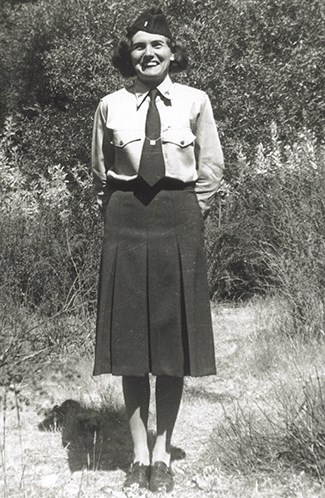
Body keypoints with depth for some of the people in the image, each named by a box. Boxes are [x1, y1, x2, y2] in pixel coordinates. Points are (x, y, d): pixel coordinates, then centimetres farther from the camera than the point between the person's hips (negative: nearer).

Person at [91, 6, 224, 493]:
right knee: (129, 339, 3)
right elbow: (99, 172, 14)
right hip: (125, 222, 1)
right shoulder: (110, 106, 6)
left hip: (179, 222, -1)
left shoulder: (195, 101, 4)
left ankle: (163, 454, 15)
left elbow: (212, 168, 7)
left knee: (173, 337, 3)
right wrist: (114, 214, 8)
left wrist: (190, 214, 2)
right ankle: (139, 453, 14)